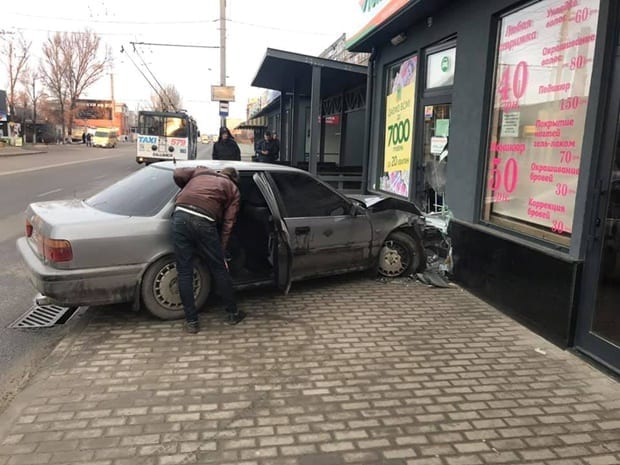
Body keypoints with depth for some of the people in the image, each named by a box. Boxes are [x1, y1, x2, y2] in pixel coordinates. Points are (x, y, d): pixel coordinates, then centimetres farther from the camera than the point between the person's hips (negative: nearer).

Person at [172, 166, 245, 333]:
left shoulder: (201, 171, 31)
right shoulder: (233, 190, 22)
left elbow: (177, 174, 18)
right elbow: (228, 224, 15)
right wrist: (221, 252, 17)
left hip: (181, 215, 2)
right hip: (203, 221, -2)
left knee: (185, 272, 9)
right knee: (219, 269, 14)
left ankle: (191, 321, 15)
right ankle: (233, 313, 28)